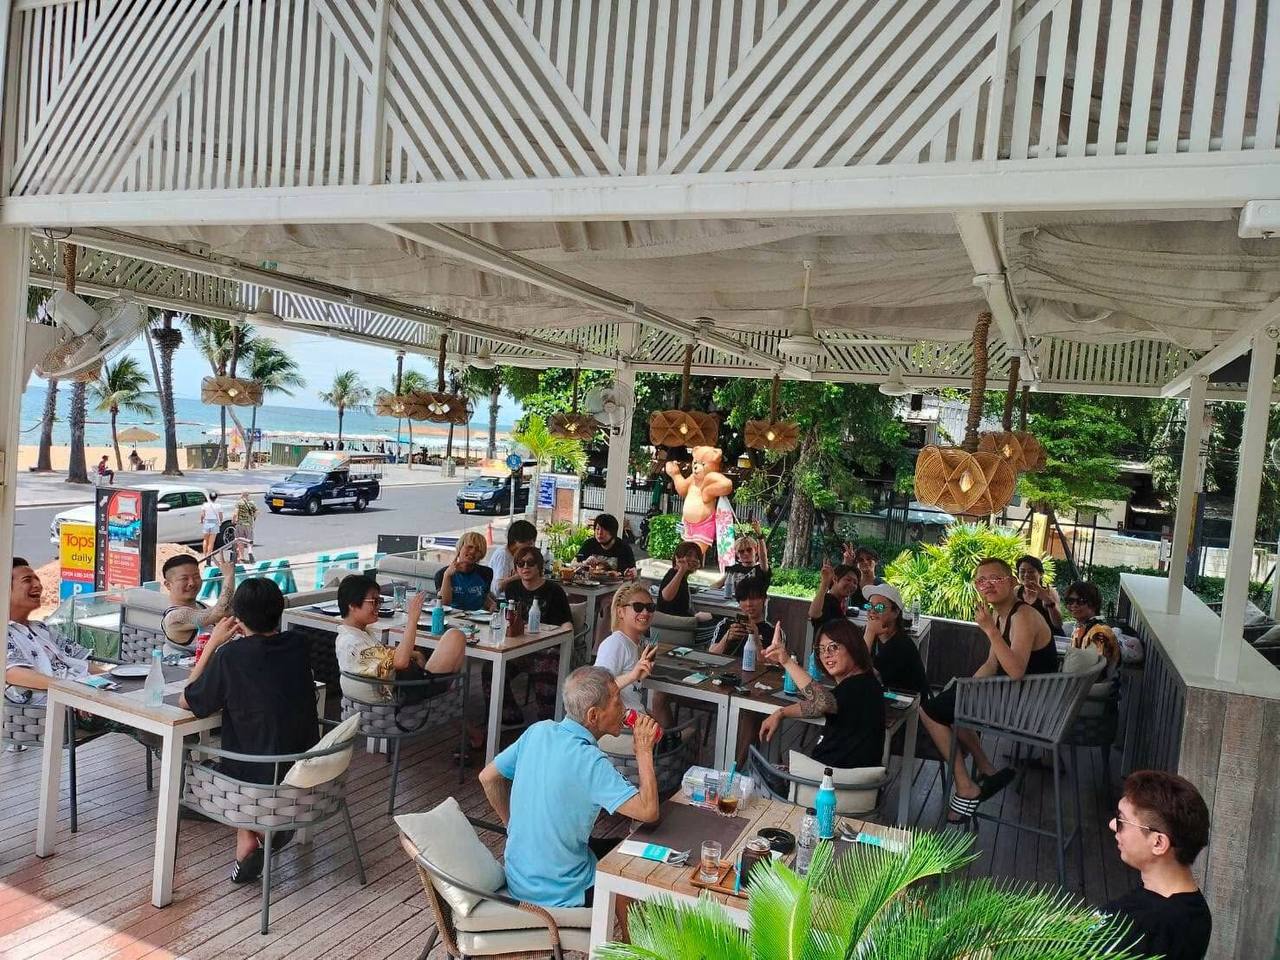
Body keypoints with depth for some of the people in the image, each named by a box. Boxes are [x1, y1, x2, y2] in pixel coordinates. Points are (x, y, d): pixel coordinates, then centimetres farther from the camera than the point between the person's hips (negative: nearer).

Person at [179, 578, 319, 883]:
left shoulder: (231, 655, -18)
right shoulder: (299, 646, -3)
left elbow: (186, 702, -3)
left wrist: (213, 643, -2)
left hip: (257, 777, -5)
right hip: (306, 774, 5)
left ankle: (247, 837, 13)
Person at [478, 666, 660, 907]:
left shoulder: (538, 732, -6)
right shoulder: (590, 762, -27)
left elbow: (487, 777, 5)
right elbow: (648, 812, -30)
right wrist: (644, 751, -19)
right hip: (558, 894, -7)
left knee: (616, 847, 25)